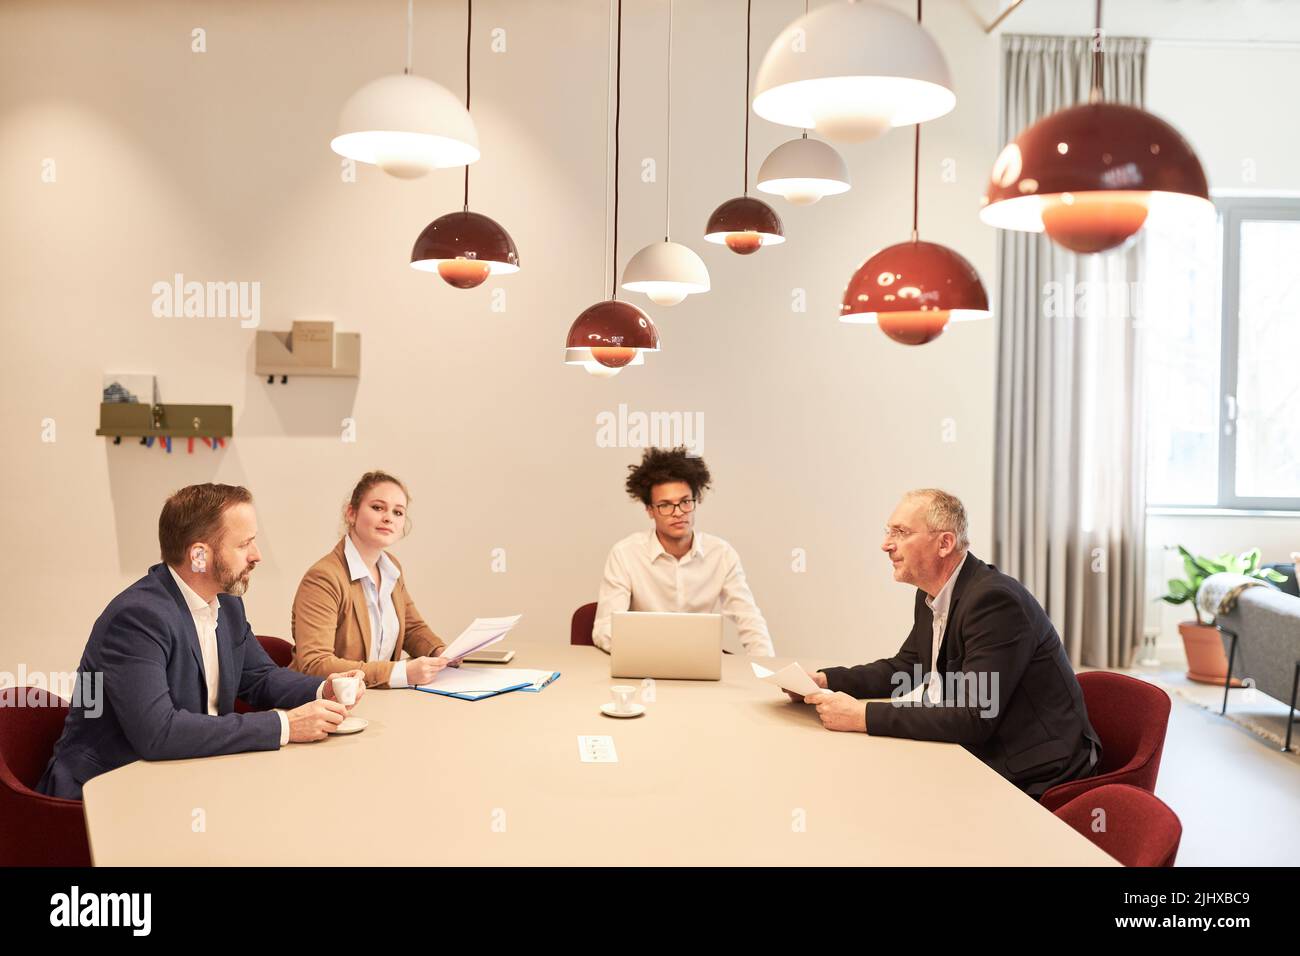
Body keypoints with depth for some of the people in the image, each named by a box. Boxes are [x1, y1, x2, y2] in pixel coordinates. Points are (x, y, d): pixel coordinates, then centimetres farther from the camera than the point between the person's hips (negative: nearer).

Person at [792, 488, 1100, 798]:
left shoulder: (994, 599, -24)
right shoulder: (932, 595, 4)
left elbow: (973, 718, -29)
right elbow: (904, 668, 17)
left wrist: (863, 716, -29)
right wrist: (825, 680, 1)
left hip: (1034, 776, -8)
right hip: (985, 754, 8)